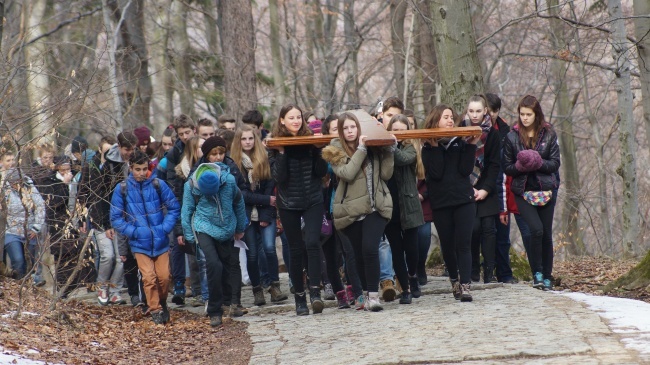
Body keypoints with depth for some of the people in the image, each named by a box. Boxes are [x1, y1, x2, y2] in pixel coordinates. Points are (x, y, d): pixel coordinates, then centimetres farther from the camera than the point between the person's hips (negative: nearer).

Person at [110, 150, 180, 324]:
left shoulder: (158, 185, -4)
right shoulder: (122, 189, -4)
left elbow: (174, 208, 4)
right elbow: (116, 218, 2)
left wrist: (165, 228, -7)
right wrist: (133, 231, -8)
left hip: (160, 241, 1)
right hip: (140, 243, -1)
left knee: (164, 276, 1)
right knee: (149, 277, -9)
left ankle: (162, 304, 28)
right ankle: (155, 310, 7)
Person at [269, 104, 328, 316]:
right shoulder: (277, 145, -2)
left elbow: (322, 172, -1)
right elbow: (278, 177, -11)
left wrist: (317, 150, -12)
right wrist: (281, 153, -20)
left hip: (313, 201, 0)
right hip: (289, 204, 0)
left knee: (312, 243, -18)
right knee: (296, 250, 5)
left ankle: (315, 292, -17)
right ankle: (299, 297, 14)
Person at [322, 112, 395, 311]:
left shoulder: (372, 146, 7)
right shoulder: (335, 151, 1)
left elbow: (386, 174, 3)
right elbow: (347, 173, -16)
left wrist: (389, 151, -5)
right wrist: (361, 150, -16)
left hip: (375, 207, 0)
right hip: (352, 209, 0)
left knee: (370, 248, -16)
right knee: (359, 253, 7)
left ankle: (373, 295, -12)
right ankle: (367, 293, 22)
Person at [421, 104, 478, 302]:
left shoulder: (460, 143, 8)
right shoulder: (428, 148, 3)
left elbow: (466, 170, -4)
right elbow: (435, 173, -12)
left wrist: (471, 145, -7)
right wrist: (435, 148, -13)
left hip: (464, 200, 0)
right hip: (441, 203, 0)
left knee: (463, 244, -10)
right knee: (447, 246, 8)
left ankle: (465, 286, -15)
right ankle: (454, 280, 28)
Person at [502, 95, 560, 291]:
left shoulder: (548, 134, 2)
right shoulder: (512, 137, 2)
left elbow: (555, 163, -1)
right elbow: (507, 168, 3)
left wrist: (538, 163, -18)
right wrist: (521, 166, -16)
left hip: (546, 191, 1)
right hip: (523, 192, -1)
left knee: (547, 234, 4)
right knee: (536, 229, -18)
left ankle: (547, 276, 15)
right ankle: (537, 273, -6)